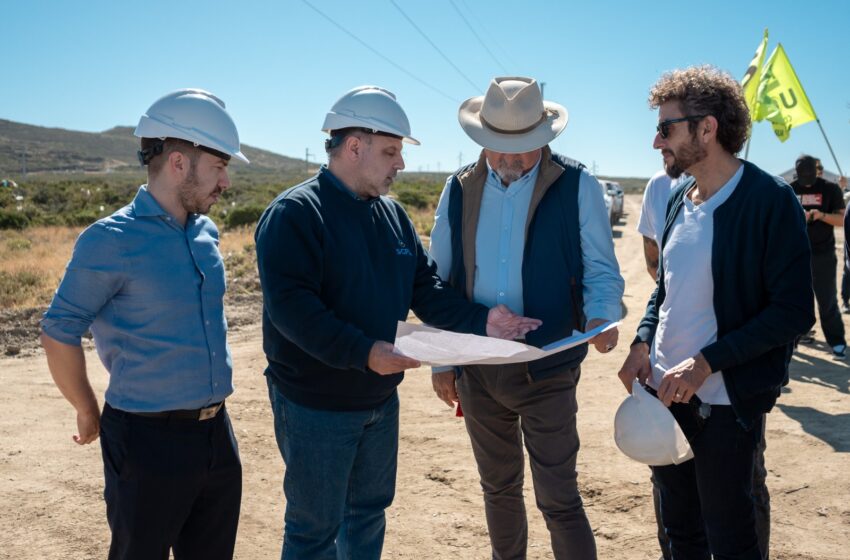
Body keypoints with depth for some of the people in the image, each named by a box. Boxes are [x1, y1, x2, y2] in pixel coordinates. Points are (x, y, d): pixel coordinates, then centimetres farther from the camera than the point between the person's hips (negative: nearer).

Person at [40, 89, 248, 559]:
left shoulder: (206, 233, 5)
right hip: (149, 439, -6)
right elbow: (58, 334, -9)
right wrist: (89, 415, 1)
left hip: (215, 431, 6)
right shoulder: (110, 241, -15)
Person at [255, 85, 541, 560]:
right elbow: (289, 305, -27)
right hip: (316, 406, -7)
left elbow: (425, 287, 7)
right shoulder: (295, 214, -17)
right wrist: (364, 352, -35)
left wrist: (480, 320, -9)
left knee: (370, 510, 22)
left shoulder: (393, 215, 8)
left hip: (380, 398, 7)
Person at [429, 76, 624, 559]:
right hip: (476, 371, 4)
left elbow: (601, 269, -3)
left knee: (559, 500, 0)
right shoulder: (459, 190, 3)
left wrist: (601, 318, -25)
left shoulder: (577, 187, -7)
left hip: (546, 369, -4)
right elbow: (440, 281, 8)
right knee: (499, 489, 20)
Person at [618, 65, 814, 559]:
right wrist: (644, 342, 0)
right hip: (667, 391, 7)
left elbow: (794, 311, -18)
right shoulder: (680, 199, 7)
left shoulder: (770, 200, -15)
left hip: (727, 401, -6)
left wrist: (706, 362, -22)